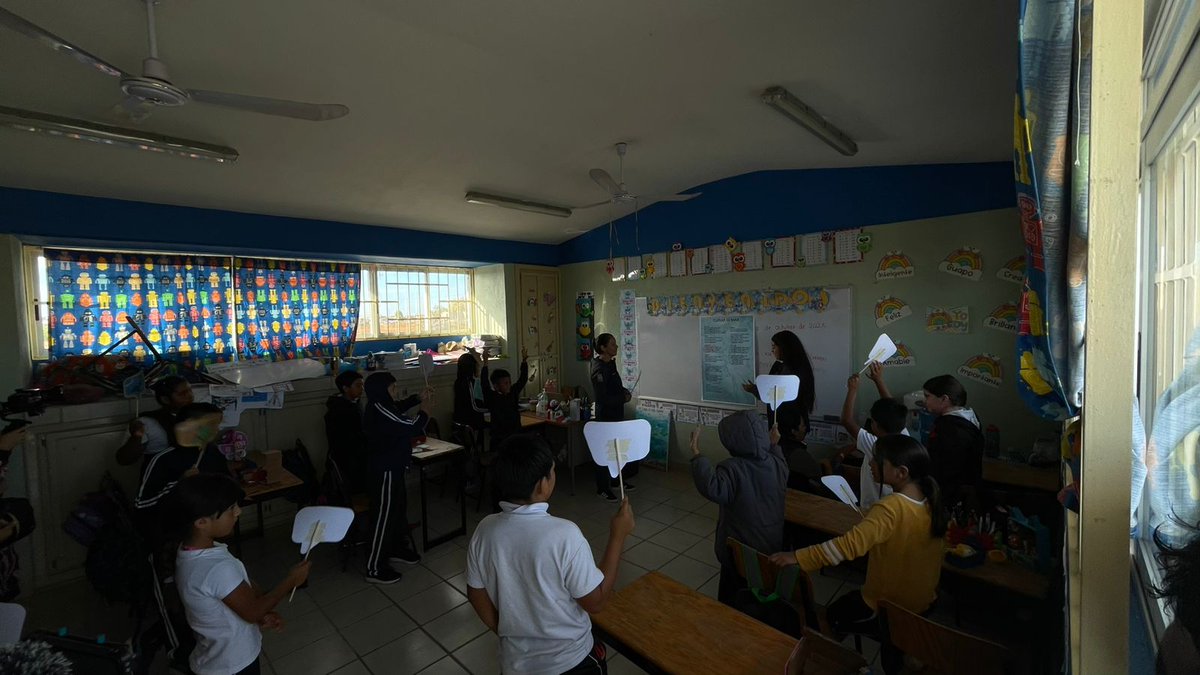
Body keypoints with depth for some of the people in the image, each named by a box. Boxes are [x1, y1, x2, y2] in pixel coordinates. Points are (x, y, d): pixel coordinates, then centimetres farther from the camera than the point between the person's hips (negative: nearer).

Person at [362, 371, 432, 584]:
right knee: (384, 516, 1)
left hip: (391, 468, 10)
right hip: (385, 472, -10)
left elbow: (399, 407, 23)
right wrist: (425, 411, -10)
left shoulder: (379, 406, 3)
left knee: (399, 509, 23)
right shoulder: (380, 410, -26)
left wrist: (419, 398, 10)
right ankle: (375, 569, 15)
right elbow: (411, 427, -28)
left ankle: (397, 549, 41)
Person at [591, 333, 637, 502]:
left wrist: (625, 391, 1)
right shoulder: (600, 369, -21)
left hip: (616, 414, 9)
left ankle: (617, 480, 34)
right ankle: (602, 488, 16)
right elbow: (602, 398, -25)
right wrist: (623, 398, -15)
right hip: (605, 415, -9)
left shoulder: (611, 364, 6)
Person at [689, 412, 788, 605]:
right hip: (773, 545, 6)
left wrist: (696, 454, -43)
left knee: (731, 595, 17)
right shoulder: (776, 462, -8)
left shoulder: (732, 468, -28)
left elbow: (713, 489, -45)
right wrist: (774, 445, 24)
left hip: (739, 550, -6)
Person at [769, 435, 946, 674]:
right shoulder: (929, 498, -10)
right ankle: (897, 641, 23)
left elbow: (850, 545, -41)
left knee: (834, 614, 18)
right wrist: (869, 517, 0)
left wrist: (798, 557, -38)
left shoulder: (890, 508, -32)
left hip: (888, 604, -6)